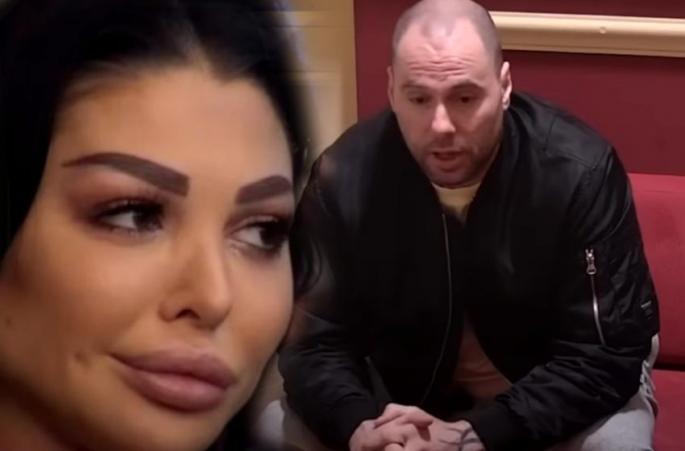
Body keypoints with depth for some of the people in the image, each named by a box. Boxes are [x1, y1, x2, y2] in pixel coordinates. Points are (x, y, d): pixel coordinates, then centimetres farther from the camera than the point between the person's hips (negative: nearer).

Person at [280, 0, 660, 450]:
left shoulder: (580, 172, -24)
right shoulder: (344, 177, -18)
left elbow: (605, 353, -24)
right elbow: (314, 342, -14)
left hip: (554, 391, -1)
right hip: (400, 387, 2)